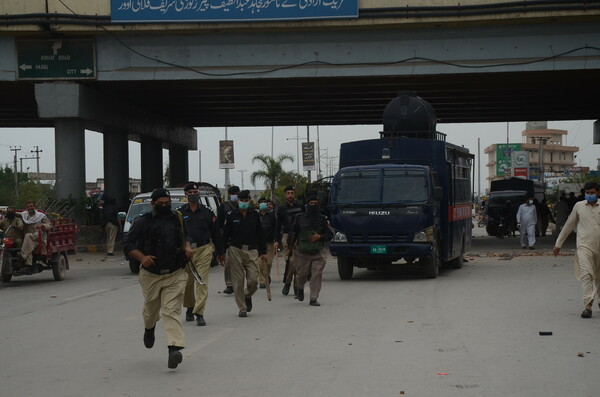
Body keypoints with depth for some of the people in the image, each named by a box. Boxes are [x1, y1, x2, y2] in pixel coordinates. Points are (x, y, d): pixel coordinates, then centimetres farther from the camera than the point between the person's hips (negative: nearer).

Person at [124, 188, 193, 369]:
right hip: (151, 274, 0)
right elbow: (129, 245, -4)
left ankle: (174, 349, -23)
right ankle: (149, 328, 53)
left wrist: (187, 248, 2)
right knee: (151, 309, 17)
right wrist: (142, 258, -22)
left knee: (172, 311, -12)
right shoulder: (143, 222, -4)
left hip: (175, 275, 0)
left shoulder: (177, 219, 8)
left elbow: (185, 237, 24)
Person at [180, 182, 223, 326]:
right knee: (187, 282, 9)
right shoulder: (180, 213, 6)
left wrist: (220, 252, 10)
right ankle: (189, 308, 31)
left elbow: (215, 233, 10)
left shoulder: (207, 213, 7)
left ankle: (199, 313, -10)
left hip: (204, 250, -1)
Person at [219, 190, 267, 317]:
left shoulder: (255, 215, 8)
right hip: (235, 251, -1)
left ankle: (248, 296, 26)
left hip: (252, 251, 1)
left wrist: (263, 252, 7)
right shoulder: (232, 216, 3)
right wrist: (222, 253, 2)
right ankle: (242, 308, 9)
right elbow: (225, 235, 5)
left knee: (253, 280, -7)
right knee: (238, 281, -1)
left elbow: (260, 234, 11)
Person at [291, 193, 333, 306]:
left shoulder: (322, 219, 8)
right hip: (302, 252, 0)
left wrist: (319, 237, -7)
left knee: (317, 275, -9)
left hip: (318, 253, 0)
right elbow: (294, 232, 13)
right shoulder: (300, 218, 6)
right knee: (301, 274, 3)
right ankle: (300, 288, 38)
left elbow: (330, 235, 9)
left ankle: (313, 299, -3)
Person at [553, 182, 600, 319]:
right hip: (584, 246, -1)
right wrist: (558, 244, 15)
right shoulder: (579, 206, 6)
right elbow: (569, 225, 13)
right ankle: (587, 306, -21)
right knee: (586, 274, -16)